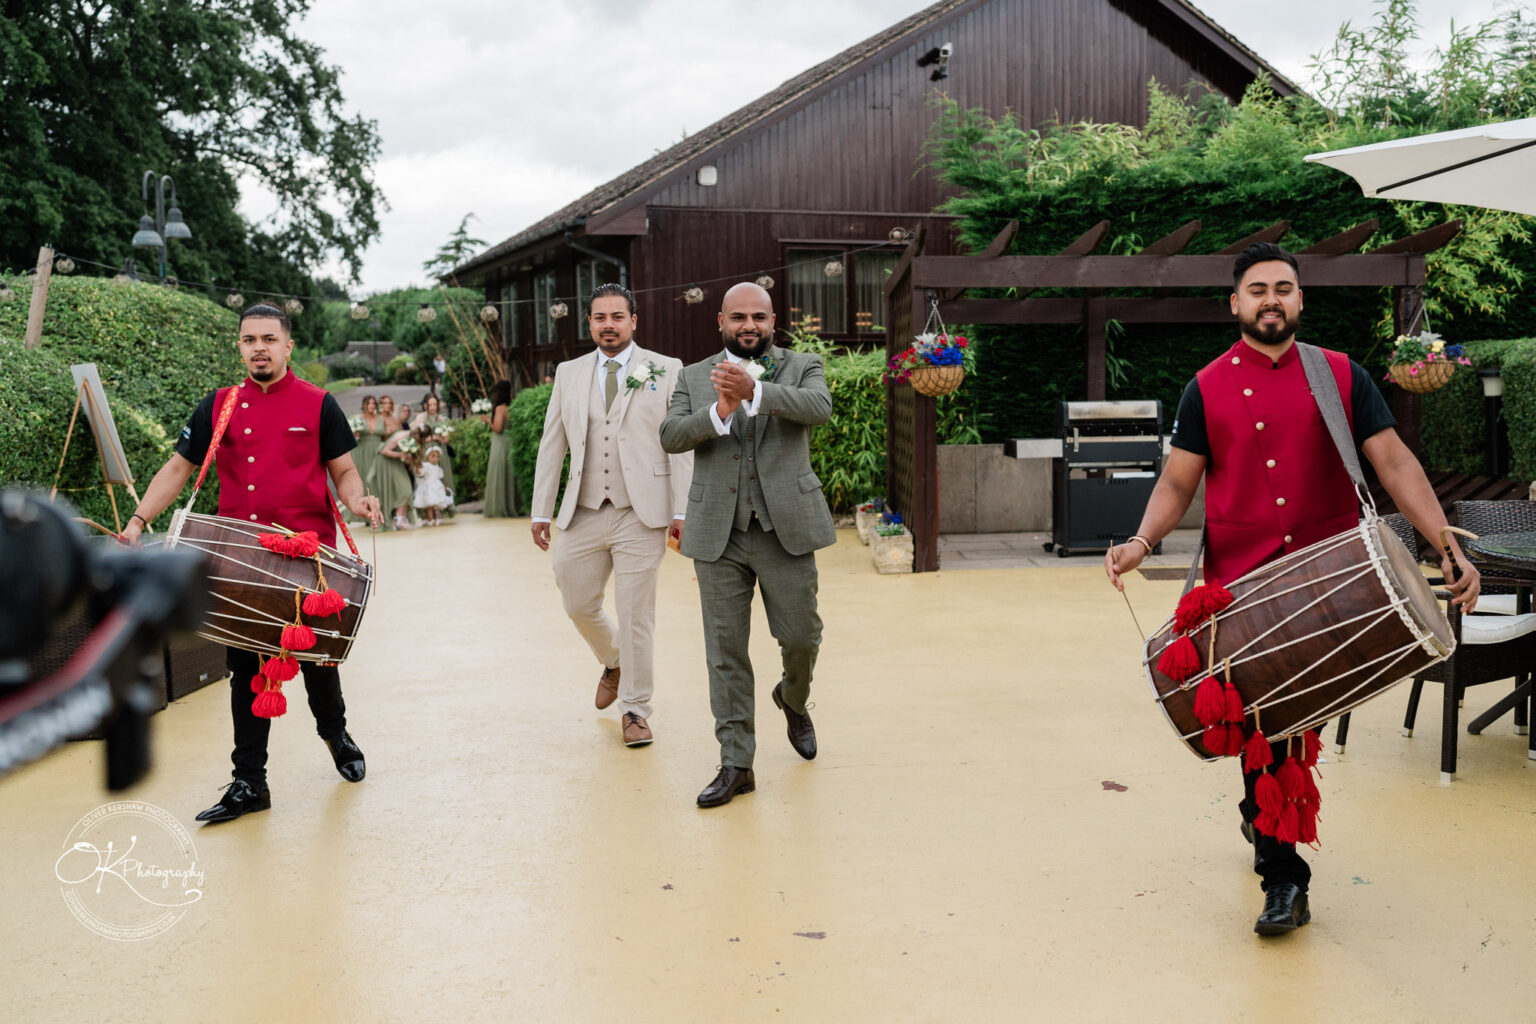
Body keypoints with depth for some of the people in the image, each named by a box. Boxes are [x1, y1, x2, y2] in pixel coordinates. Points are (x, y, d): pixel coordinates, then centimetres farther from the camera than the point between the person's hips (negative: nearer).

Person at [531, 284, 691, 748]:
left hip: (640, 516, -4)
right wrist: (542, 511, 9)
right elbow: (552, 445, 13)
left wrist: (682, 510, -8)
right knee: (578, 604, 11)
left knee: (636, 615, -1)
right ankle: (615, 663, 41)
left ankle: (634, 709, 14)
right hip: (582, 516, 4)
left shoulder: (666, 371, 2)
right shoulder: (569, 374, 12)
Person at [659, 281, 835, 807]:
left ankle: (793, 699, 41)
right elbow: (670, 435, -3)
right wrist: (720, 410, -22)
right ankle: (735, 764, 11)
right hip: (719, 532, 1)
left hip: (785, 527, -1)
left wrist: (754, 391, -31)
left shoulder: (802, 366, 6)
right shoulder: (694, 377, 11)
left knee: (801, 635, 6)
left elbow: (819, 407, -16)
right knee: (725, 649, 3)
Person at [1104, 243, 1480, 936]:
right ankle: (1283, 878, 10)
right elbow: (1177, 482, 3)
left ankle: (1261, 819, 39)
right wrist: (1142, 541, -16)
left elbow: (1393, 463, 1)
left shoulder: (1342, 376, 5)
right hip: (1241, 588, -1)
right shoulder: (1209, 388, 4)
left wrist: (1449, 547, -9)